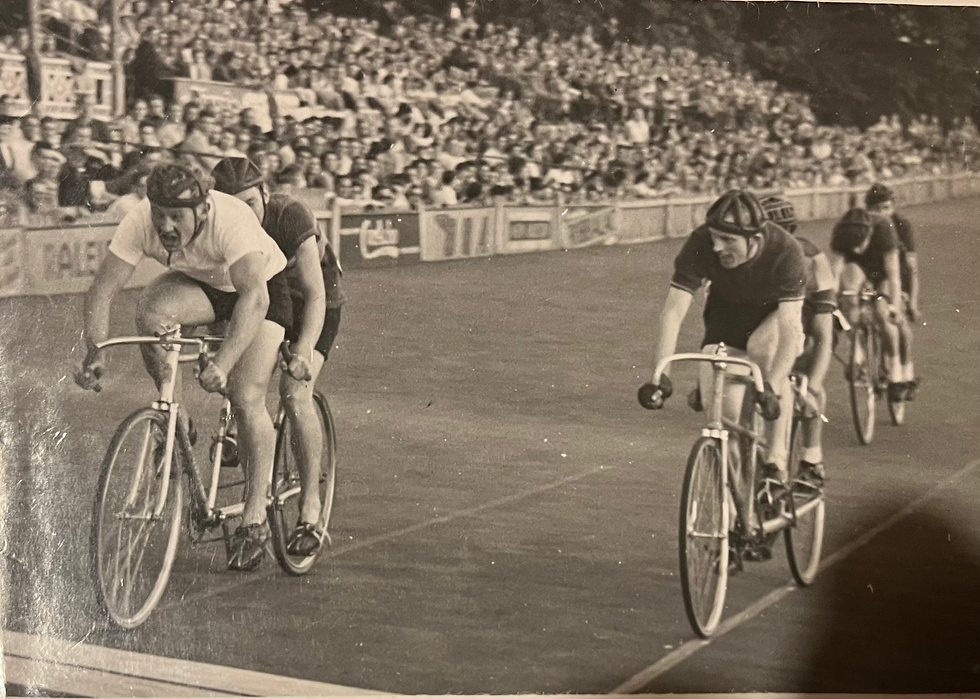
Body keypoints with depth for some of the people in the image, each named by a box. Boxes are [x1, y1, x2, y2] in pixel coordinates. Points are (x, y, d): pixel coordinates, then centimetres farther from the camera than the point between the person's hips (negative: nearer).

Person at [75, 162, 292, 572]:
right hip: (197, 285, 4)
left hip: (261, 285, -4)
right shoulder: (140, 223, -26)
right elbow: (102, 290, -26)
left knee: (246, 399, -18)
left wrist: (223, 364, -60)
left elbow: (254, 296, -49)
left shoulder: (231, 221, -38)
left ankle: (255, 518, -4)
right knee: (150, 312, -30)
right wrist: (95, 352, -43)